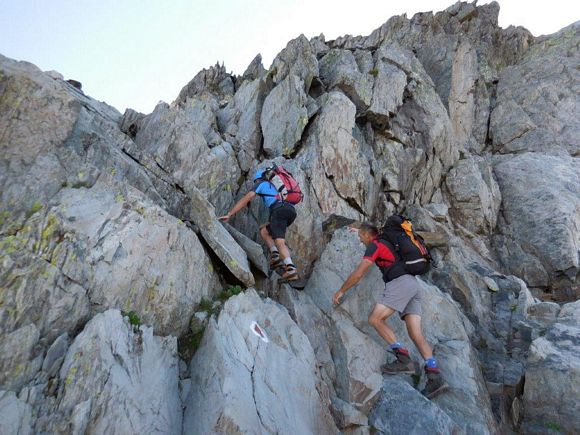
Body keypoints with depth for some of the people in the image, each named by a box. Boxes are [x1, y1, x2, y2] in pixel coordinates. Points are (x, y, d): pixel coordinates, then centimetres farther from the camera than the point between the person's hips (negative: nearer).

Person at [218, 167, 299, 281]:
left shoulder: (261, 183, 19)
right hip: (291, 210, 7)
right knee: (263, 231, 18)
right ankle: (275, 255, -1)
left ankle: (291, 269, -30)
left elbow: (244, 200, 11)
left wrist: (229, 215, 10)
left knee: (280, 243, -13)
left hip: (279, 210, -7)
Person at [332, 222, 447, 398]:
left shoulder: (374, 245, 2)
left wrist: (341, 291, 5)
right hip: (414, 284, 9)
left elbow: (358, 273, -5)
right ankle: (435, 376, -12)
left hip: (400, 282, -9)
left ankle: (403, 358, -20)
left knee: (375, 319, -14)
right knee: (416, 334, -1)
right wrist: (360, 230, 67)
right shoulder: (386, 241, 27)